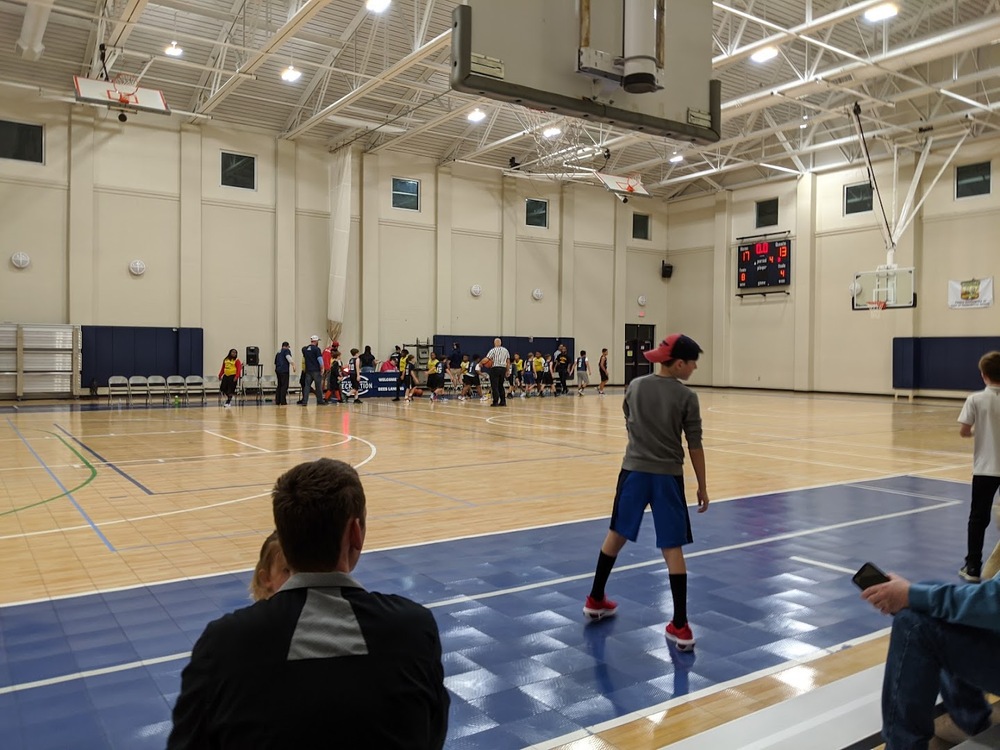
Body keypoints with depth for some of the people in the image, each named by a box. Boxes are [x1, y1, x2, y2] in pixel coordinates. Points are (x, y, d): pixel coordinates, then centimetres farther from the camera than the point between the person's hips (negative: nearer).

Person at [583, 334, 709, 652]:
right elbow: (695, 445, -7)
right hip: (668, 476, -3)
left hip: (634, 470, 3)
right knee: (672, 548, 2)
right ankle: (680, 626, 5)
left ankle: (595, 600, 30)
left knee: (617, 535, 18)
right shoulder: (687, 397, -8)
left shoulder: (635, 386, 3)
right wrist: (702, 486, 2)